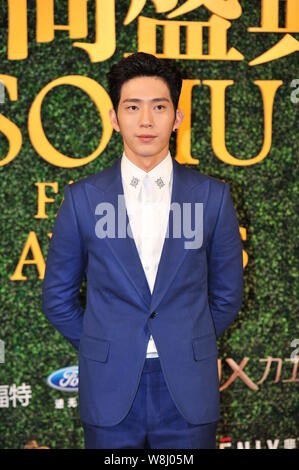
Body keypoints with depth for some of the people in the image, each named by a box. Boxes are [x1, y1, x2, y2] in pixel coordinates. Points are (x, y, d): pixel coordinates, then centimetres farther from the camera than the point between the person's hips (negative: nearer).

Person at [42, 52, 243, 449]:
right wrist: (102, 349, 6)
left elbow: (227, 294, 9)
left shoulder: (213, 196, 0)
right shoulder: (83, 197, -1)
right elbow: (58, 295, 7)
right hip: (110, 389, 0)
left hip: (188, 389, 0)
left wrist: (189, 348, 10)